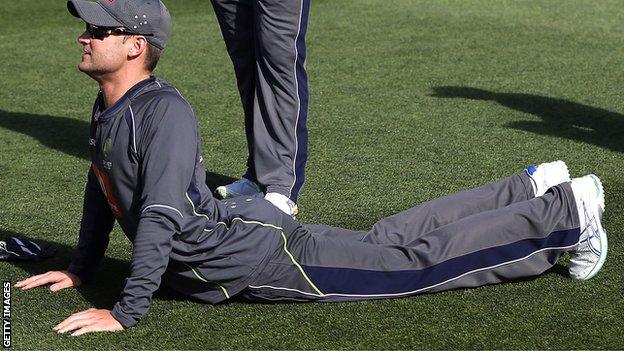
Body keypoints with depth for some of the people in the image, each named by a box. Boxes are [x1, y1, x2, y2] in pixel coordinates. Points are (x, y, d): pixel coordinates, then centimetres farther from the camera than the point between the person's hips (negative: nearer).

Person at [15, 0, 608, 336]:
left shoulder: (164, 112, -27)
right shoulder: (106, 110, 4)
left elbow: (159, 218, -33)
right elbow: (102, 189, 19)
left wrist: (124, 314, -31)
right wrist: (80, 270, 20)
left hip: (262, 257, -9)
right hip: (237, 227, 9)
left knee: (417, 257, -1)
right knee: (387, 238, 20)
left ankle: (567, 209, 12)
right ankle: (533, 190, 33)